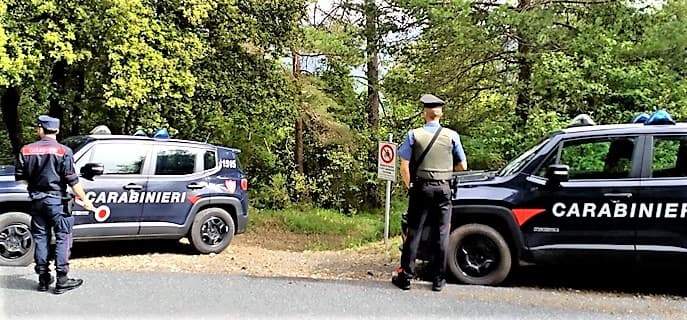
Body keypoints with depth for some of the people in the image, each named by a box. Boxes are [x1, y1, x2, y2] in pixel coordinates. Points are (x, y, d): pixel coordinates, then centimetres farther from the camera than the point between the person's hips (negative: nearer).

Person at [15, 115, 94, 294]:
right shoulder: (63, 151, -11)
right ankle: (62, 281, -1)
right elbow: (72, 180, -14)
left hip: (36, 201, 4)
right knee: (62, 239, 1)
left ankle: (43, 279, 17)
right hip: (56, 201, -4)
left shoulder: (26, 150, 1)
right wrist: (84, 200, -6)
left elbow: (20, 177, 8)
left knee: (40, 238, 12)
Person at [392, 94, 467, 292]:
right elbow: (462, 166, 7)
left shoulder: (414, 135, -3)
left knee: (414, 233, 5)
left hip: (421, 188, 0)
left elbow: (404, 166, -5)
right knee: (441, 234, 6)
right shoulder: (451, 136, 0)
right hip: (443, 189, 1)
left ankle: (406, 277, 7)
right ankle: (438, 280, 10)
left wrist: (409, 186, 10)